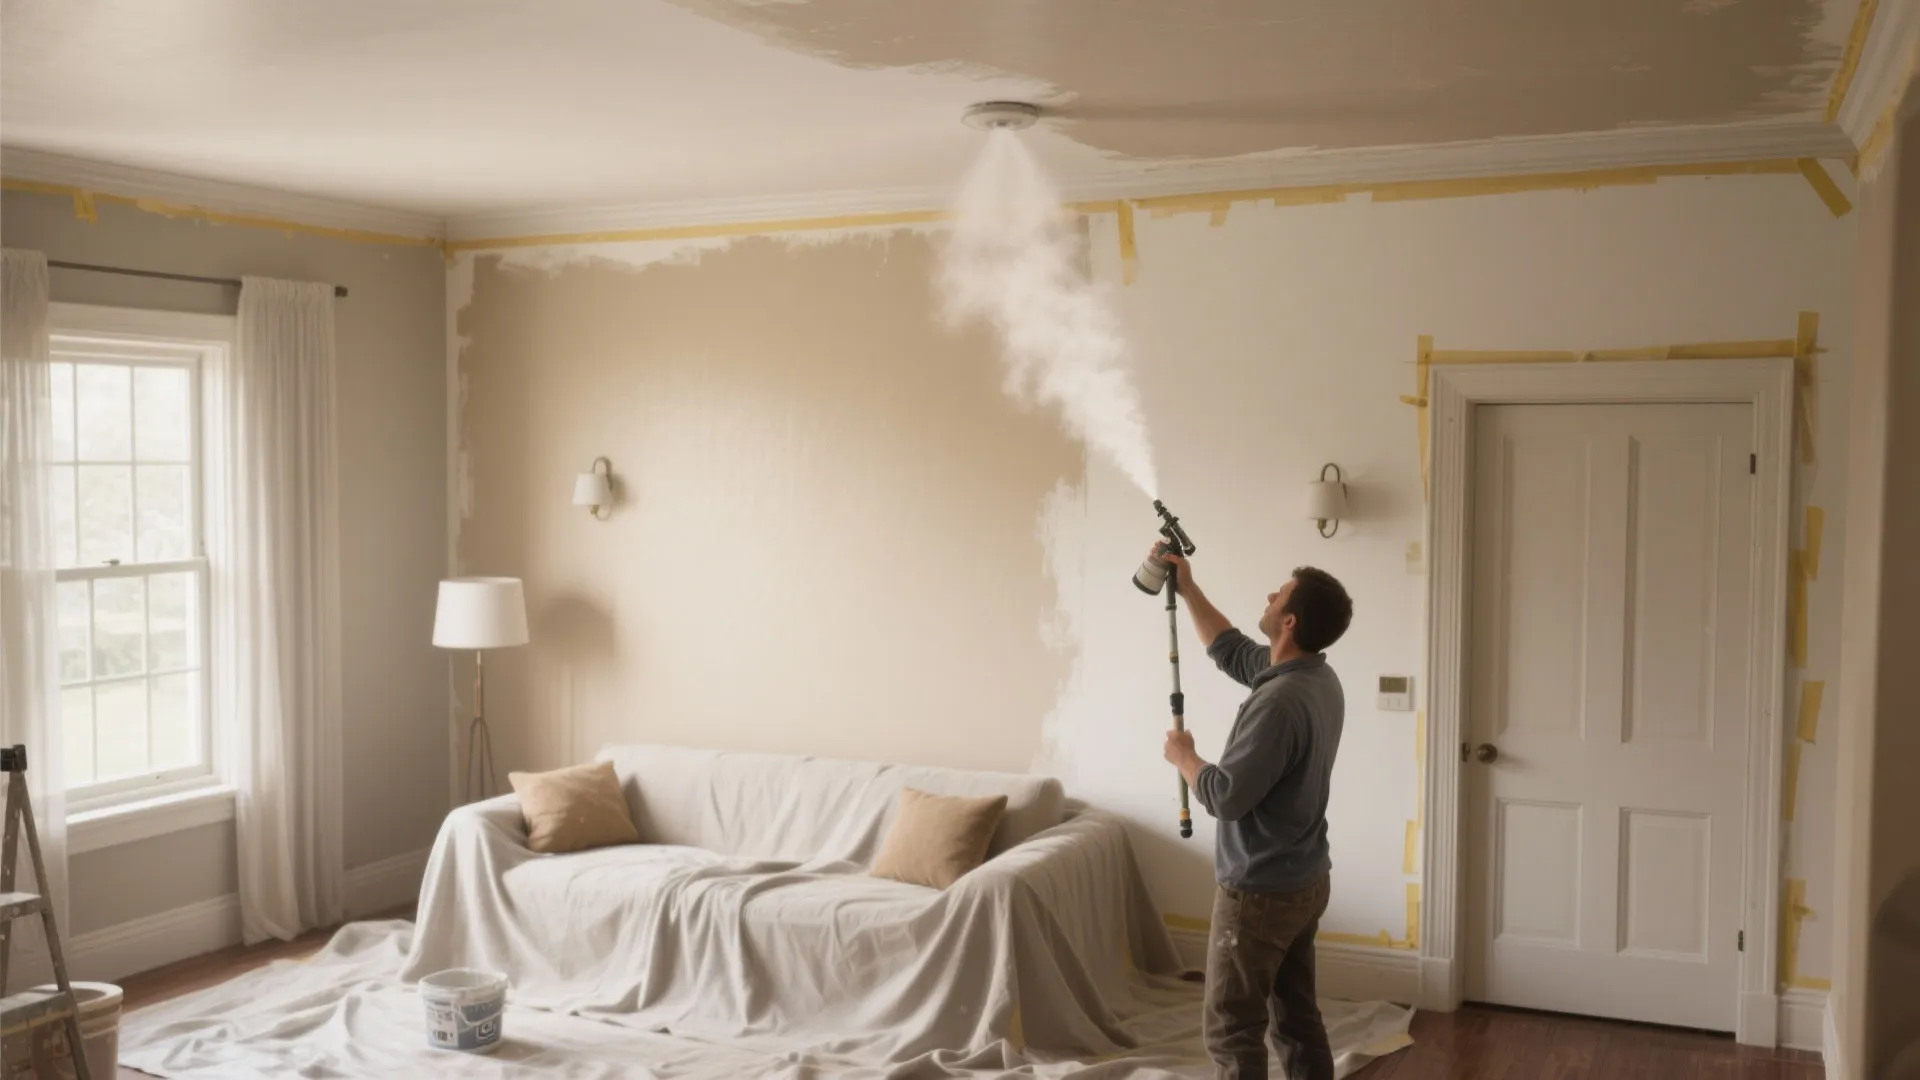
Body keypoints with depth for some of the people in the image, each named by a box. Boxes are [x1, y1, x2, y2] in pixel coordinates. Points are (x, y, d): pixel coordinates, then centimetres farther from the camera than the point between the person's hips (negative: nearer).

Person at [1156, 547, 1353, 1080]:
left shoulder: (1280, 701, -28)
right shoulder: (1318, 677, 3)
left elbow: (1225, 796, -26)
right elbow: (1232, 651, 20)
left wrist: (1183, 757, -7)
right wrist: (1187, 589, 19)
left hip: (1260, 892, -9)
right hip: (1305, 882, 9)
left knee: (1232, 1032, 2)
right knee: (1297, 1016, 18)